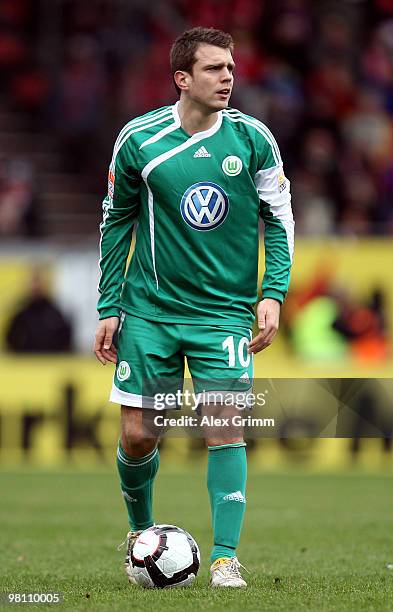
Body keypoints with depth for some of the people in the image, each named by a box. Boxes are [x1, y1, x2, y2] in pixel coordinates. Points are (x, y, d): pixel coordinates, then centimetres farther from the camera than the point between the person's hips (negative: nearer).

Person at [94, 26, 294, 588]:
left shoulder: (253, 139, -4)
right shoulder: (138, 140, -4)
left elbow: (279, 220, 5)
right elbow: (117, 222, 7)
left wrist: (272, 295, -6)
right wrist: (108, 308, 4)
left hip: (225, 310, 0)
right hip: (149, 310, 1)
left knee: (226, 432, -11)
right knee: (137, 436, 1)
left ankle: (225, 558, -3)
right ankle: (141, 532, 28)